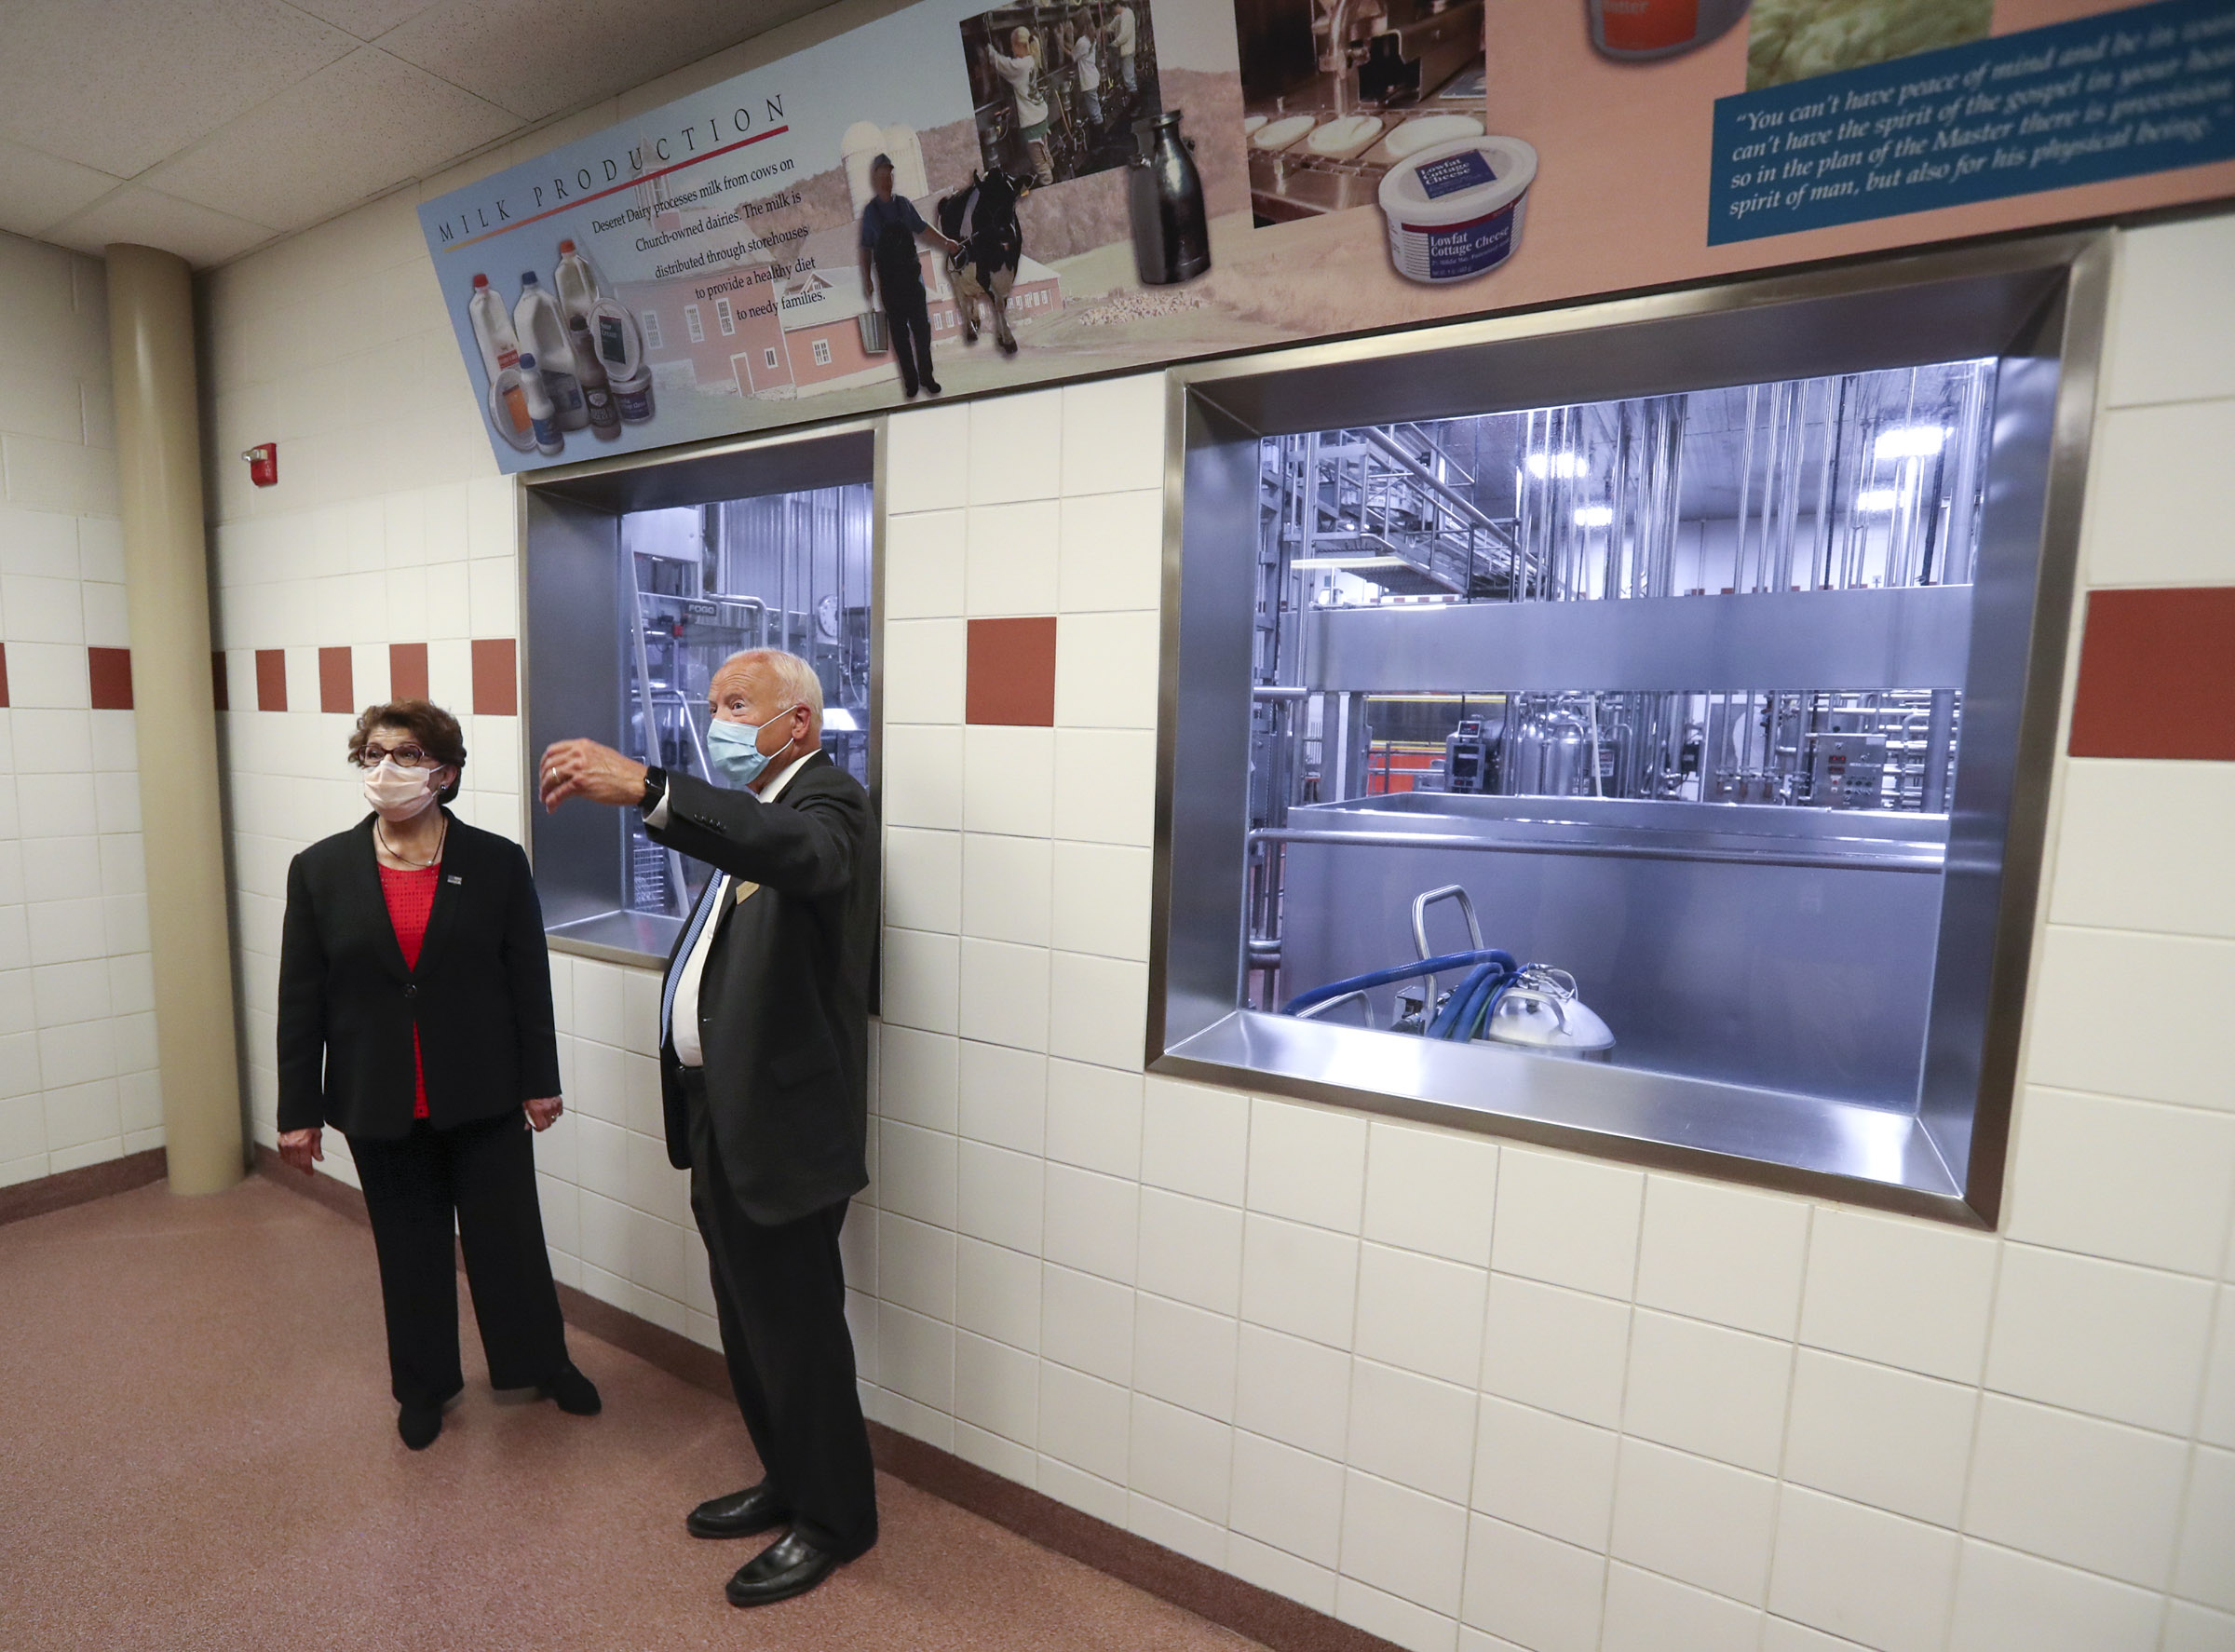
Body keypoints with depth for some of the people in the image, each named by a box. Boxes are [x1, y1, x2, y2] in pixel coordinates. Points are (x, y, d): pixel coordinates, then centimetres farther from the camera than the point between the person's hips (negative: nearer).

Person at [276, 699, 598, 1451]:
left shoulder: (497, 862, -6)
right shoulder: (321, 869, -1)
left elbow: (530, 981, -3)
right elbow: (300, 999, 1)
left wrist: (540, 1079, -2)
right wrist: (298, 1110, 1)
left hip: (483, 1098, -1)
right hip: (379, 1105, 2)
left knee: (510, 1236, 10)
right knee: (408, 1249, 16)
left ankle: (542, 1361, 33)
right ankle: (424, 1386, 37)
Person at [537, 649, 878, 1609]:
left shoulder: (826, 801, -15)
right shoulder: (743, 810, 13)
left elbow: (799, 850, -41)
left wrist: (646, 790, -51)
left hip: (782, 1122, -9)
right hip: (719, 1116, 9)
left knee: (795, 1328, 7)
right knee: (750, 1322, 22)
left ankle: (834, 1517, 29)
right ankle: (787, 1481, 43)